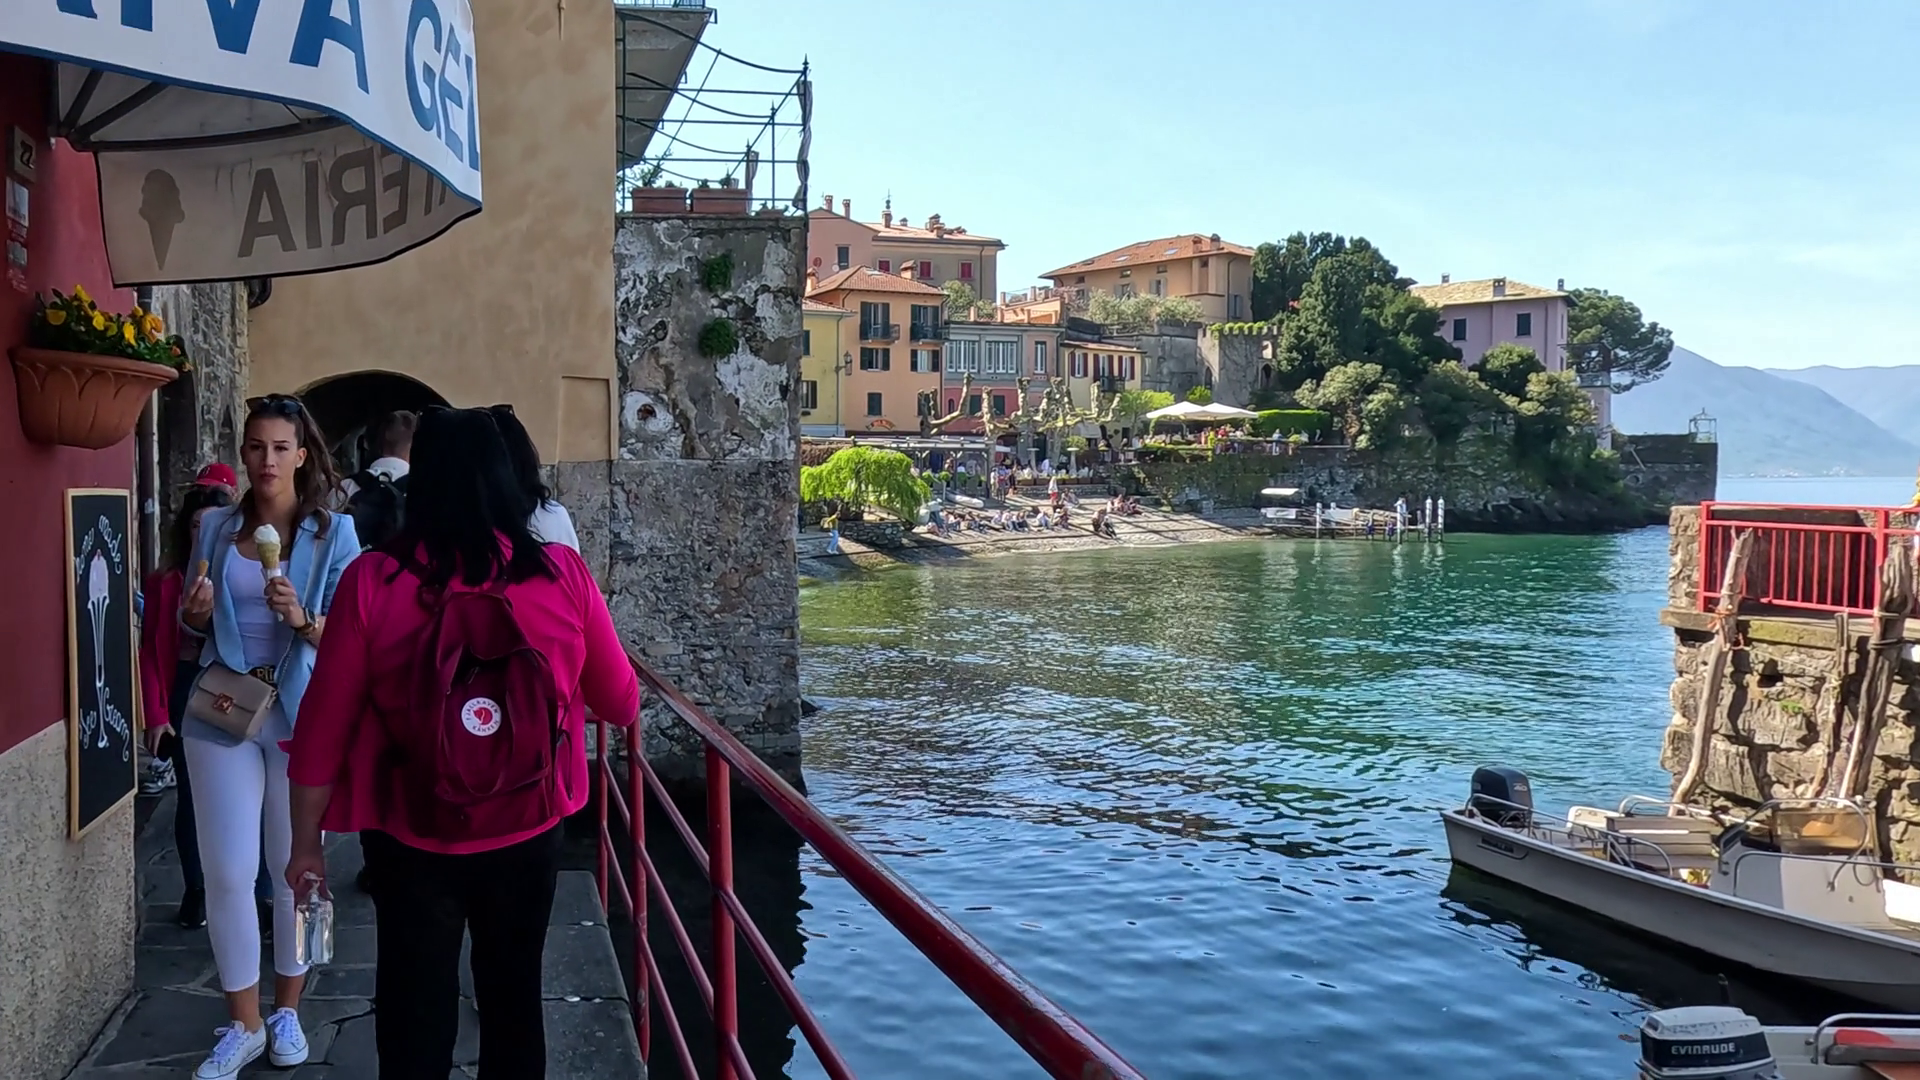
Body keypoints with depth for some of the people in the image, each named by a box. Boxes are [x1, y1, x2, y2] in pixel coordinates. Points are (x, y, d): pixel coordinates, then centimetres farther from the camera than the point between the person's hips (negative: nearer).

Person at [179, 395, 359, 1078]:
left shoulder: (334, 532, -5)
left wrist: (303, 619, -25)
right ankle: (243, 1024, 17)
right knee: (226, 871, 2)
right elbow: (194, 625, 16)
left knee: (296, 866, 9)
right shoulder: (216, 527, 5)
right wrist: (195, 611, -6)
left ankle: (287, 1010, 27)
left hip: (301, 712, -2)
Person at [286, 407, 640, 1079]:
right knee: (513, 1000, 21)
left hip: (412, 839, -1)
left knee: (415, 1016, 15)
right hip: (528, 831, 1)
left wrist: (307, 844, 5)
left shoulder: (373, 580, -12)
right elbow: (621, 705, 0)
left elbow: (324, 727, -8)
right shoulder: (563, 573, -10)